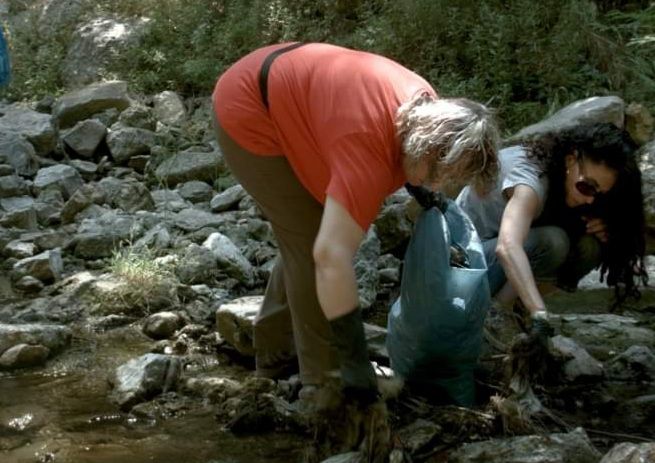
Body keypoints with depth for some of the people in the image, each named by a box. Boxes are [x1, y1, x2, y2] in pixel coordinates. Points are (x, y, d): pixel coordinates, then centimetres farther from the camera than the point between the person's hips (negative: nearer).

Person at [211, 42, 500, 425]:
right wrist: (357, 364, -40)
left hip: (282, 97, 10)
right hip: (252, 115, -10)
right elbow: (332, 256, -43)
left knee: (304, 240, 17)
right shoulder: (370, 149, -38)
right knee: (311, 246, -12)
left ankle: (274, 355, 32)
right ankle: (325, 385, -1)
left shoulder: (427, 108, -10)